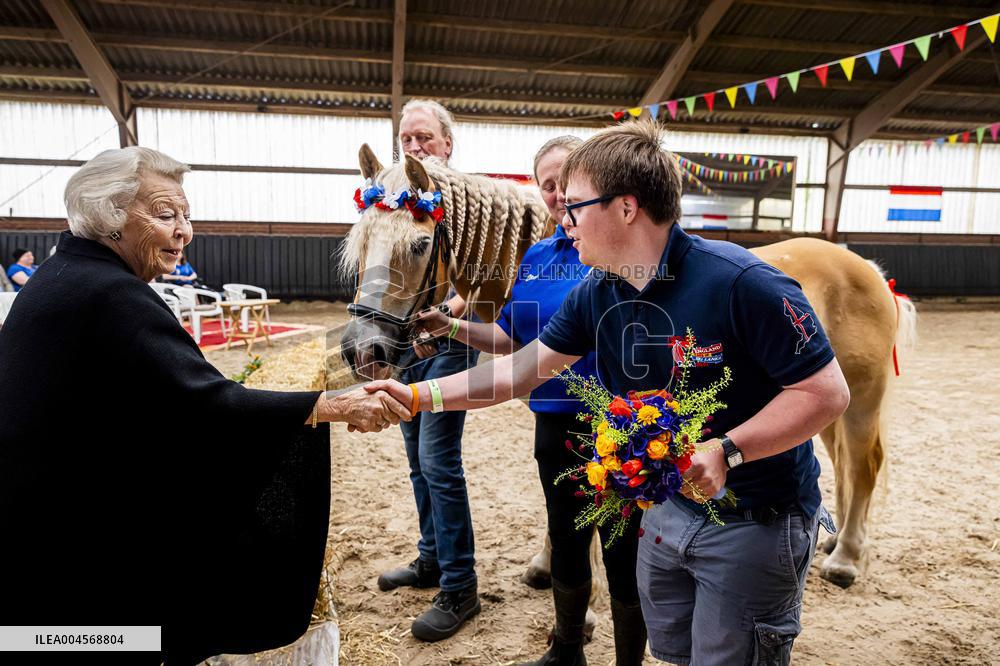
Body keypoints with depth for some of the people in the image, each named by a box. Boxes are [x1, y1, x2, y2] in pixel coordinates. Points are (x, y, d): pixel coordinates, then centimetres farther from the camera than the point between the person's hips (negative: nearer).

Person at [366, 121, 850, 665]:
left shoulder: (741, 283, -26)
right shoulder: (596, 294, -6)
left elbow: (827, 392, -21)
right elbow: (521, 369, 1)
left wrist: (725, 451, -31)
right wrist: (416, 396, -2)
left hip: (754, 523, -6)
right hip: (668, 509, 6)